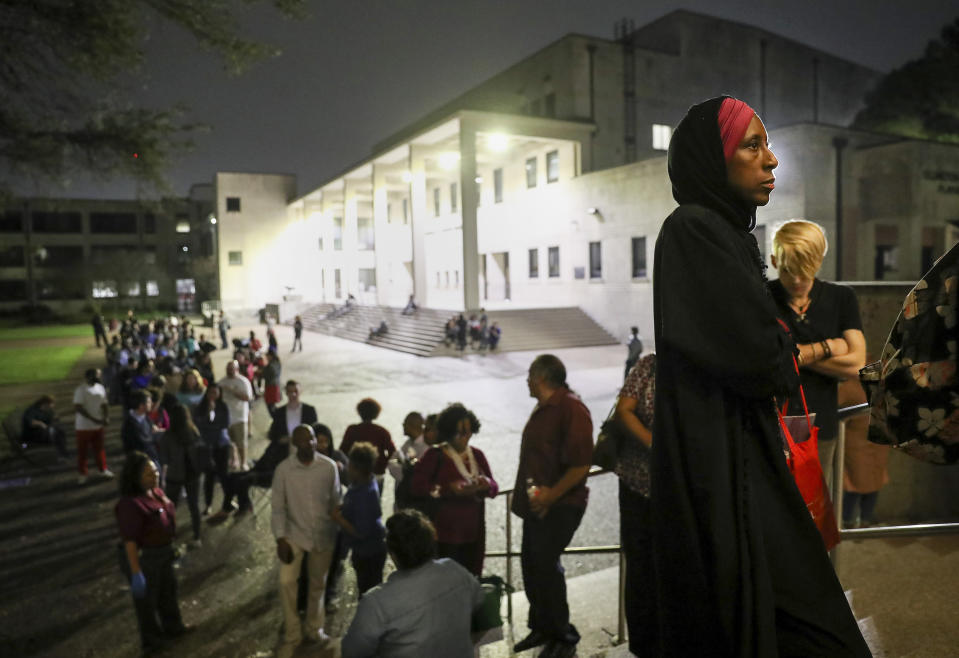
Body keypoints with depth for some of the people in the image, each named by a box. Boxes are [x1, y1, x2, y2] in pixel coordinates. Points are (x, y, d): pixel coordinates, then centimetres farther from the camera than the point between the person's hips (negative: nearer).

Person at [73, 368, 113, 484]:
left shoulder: (100, 388, 5)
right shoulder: (81, 390, -15)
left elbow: (104, 404, 10)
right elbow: (77, 408, -21)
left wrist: (106, 417, -7)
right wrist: (93, 419, -24)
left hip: (98, 426, 5)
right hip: (84, 426, -5)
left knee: (99, 448, 16)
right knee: (82, 451, 7)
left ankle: (103, 470, 28)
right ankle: (82, 474, 19)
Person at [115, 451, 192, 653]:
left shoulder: (156, 491, -5)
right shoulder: (130, 504, -31)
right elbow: (130, 541, -28)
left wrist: (170, 548, 18)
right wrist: (136, 573, -25)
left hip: (163, 553, 8)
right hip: (143, 559, -8)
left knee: (168, 591, 27)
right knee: (147, 601, 16)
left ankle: (172, 626, 51)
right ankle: (151, 640, 39)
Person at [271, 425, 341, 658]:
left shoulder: (329, 466, -12)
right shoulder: (283, 469, -12)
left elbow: (335, 502, -2)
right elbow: (278, 507, -6)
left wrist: (339, 533, 3)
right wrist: (280, 538, -12)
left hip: (323, 534, 1)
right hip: (294, 533, -1)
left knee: (318, 584, 14)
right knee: (286, 581, -8)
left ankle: (313, 628, 36)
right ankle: (291, 635, 12)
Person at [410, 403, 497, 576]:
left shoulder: (477, 455, 13)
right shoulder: (434, 456, -2)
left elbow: (494, 487, 12)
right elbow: (417, 486, -11)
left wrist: (486, 484, -12)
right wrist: (449, 489, -22)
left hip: (473, 533, 4)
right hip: (444, 534, -4)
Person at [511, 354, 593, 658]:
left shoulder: (571, 408, -19)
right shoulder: (542, 409, 11)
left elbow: (581, 464, -24)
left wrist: (550, 496, -21)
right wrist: (530, 496, 11)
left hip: (559, 506, -9)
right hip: (538, 504, 9)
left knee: (545, 565, -5)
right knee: (531, 563, 14)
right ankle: (541, 627, 31)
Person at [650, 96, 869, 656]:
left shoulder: (727, 232, 14)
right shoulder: (694, 231, -15)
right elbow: (758, 358, -21)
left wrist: (777, 350, -1)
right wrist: (787, 351, -1)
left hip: (741, 456, 10)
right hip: (720, 464, -10)